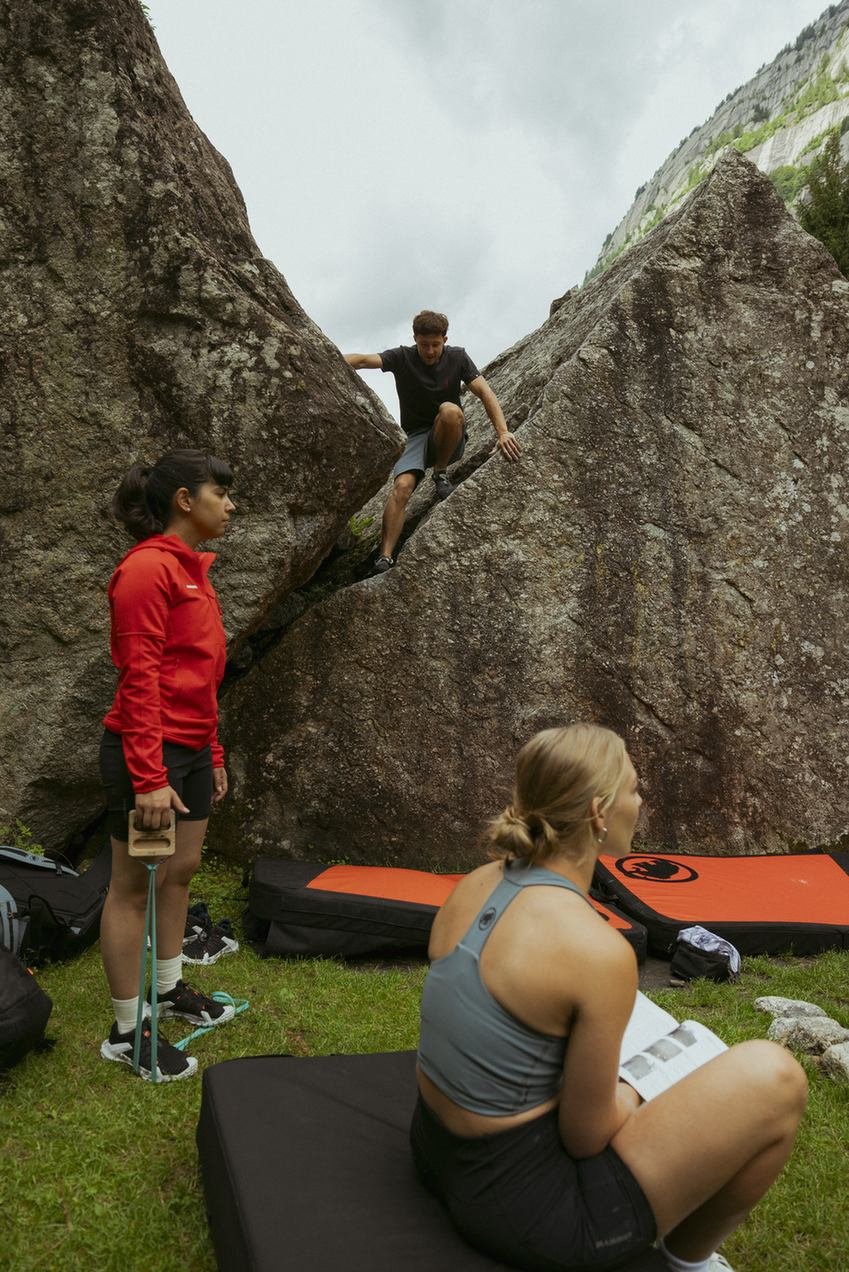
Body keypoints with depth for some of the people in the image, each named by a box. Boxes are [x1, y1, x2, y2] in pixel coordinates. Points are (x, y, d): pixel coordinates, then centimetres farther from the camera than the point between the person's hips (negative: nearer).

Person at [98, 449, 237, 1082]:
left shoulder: (193, 569, 12)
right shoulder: (148, 567, -17)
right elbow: (139, 677, -21)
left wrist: (213, 755, 18)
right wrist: (149, 778, -23)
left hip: (192, 749, 9)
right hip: (147, 752, -9)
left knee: (182, 870, 19)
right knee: (135, 885, 4)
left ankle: (170, 989, 37)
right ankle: (128, 1032, 19)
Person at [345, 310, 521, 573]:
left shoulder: (457, 358, -2)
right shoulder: (402, 358, -5)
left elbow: (485, 393, -10)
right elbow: (363, 360, -21)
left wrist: (503, 432, -26)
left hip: (448, 438, 1)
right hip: (415, 436, 0)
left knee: (450, 410, -34)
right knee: (402, 486, -28)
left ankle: (440, 472, -11)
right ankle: (385, 558, -35)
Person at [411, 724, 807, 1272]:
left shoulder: (475, 884, -4)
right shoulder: (598, 950, -26)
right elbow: (586, 1137, -15)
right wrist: (628, 1098, 5)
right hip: (524, 1209, -8)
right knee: (773, 1078, -5)